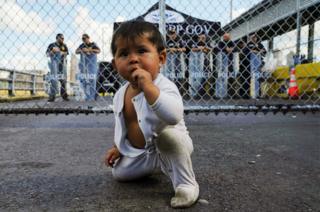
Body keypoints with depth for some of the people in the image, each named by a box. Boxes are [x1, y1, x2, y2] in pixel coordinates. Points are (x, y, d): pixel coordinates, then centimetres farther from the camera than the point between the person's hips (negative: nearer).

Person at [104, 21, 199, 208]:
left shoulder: (164, 87, -29)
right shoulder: (120, 94, -5)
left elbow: (174, 116, -52)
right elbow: (122, 123, 14)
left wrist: (148, 86, -54)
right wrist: (117, 147, 14)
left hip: (170, 147, -7)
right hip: (140, 152, 7)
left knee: (167, 134, -37)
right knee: (119, 173, 9)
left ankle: (186, 183, -20)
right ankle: (155, 164, 30)